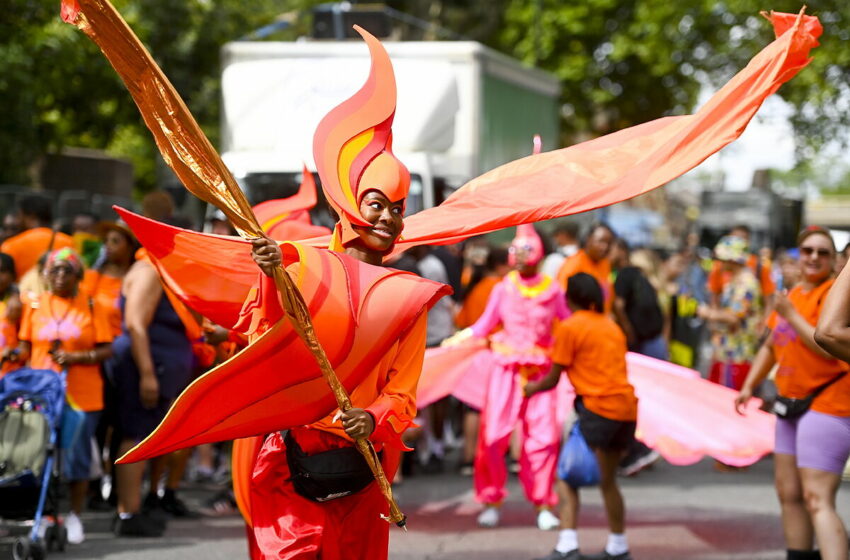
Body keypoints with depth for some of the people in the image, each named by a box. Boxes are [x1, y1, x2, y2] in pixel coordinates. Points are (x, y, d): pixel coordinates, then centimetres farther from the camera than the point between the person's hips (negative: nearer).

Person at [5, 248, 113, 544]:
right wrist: (16, 354, -10)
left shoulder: (91, 307, 4)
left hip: (81, 395, -1)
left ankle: (74, 517, 13)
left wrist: (78, 357, -13)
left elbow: (107, 350, 1)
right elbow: (26, 347, 11)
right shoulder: (35, 306, 8)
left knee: (77, 456, 1)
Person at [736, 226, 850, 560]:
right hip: (791, 406, 9)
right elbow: (771, 347, 28)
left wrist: (792, 316, -18)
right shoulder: (793, 294, 15)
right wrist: (749, 386, 21)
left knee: (817, 501, -19)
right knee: (789, 494, 14)